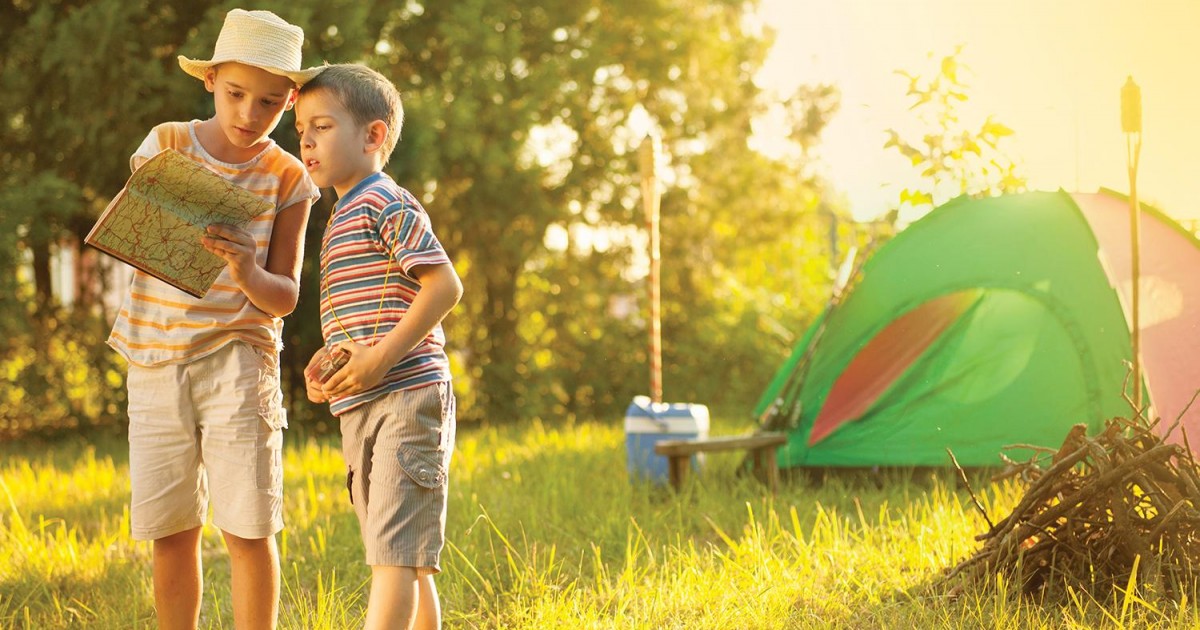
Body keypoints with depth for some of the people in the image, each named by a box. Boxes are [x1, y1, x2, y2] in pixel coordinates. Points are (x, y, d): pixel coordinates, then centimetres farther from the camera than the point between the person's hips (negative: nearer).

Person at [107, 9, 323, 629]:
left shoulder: (288, 179, -2)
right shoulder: (166, 144, 1)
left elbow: (284, 297, -3)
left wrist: (247, 271, -25)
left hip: (238, 353, -1)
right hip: (155, 357, 1)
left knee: (248, 528, -6)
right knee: (170, 531, 4)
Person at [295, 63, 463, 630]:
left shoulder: (385, 203, -8)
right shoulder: (343, 217, 21)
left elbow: (444, 285, -18)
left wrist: (380, 358, -21)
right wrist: (327, 363, 7)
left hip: (404, 398, -10)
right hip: (362, 412, 10)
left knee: (393, 551, -14)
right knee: (408, 559, 12)